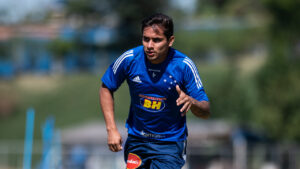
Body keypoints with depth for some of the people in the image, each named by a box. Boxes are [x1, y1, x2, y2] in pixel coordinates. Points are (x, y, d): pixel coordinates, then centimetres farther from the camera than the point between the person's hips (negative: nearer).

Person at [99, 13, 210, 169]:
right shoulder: (129, 59, -14)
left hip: (170, 143, -2)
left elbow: (206, 112, -13)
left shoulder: (183, 65, -17)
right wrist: (111, 129, -4)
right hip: (136, 141, 2)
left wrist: (191, 102, -37)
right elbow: (106, 89, 4)